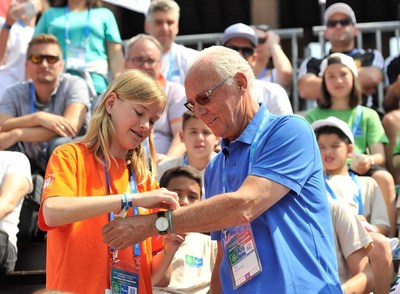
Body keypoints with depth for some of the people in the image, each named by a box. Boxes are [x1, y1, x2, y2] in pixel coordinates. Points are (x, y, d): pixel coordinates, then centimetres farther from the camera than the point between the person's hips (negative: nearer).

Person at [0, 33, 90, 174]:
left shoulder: (74, 84, -8)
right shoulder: (15, 93, 0)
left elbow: (72, 125, -25)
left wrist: (16, 134, -28)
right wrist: (37, 118, -31)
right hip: (35, 167, 2)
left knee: (60, 144, -33)